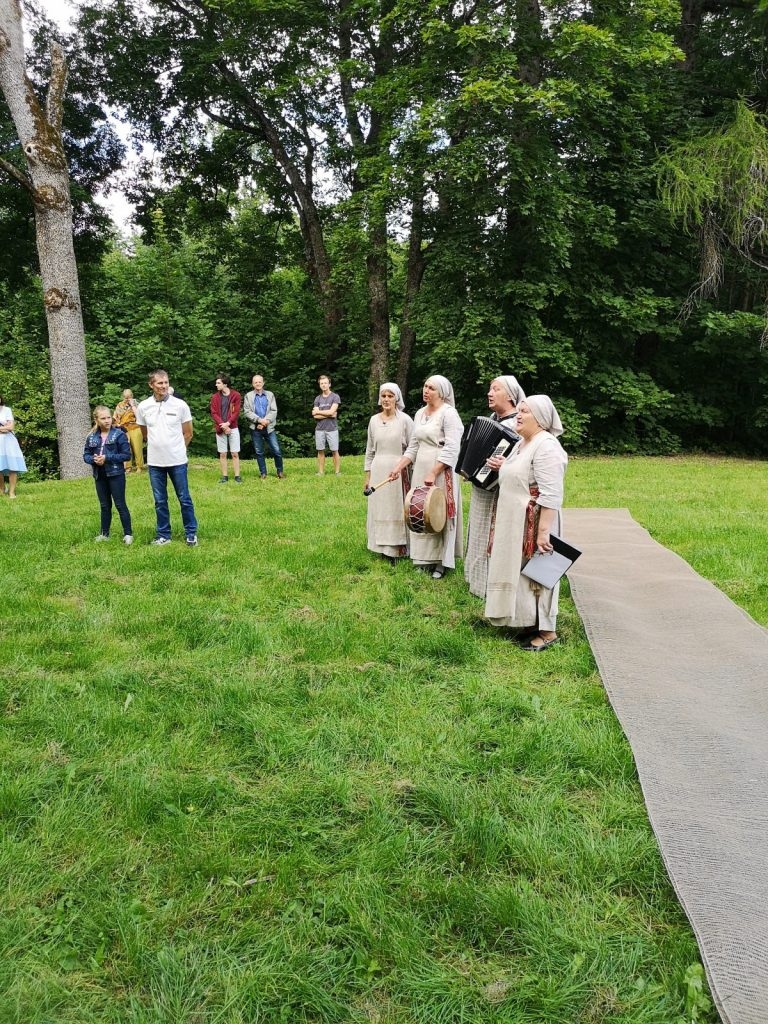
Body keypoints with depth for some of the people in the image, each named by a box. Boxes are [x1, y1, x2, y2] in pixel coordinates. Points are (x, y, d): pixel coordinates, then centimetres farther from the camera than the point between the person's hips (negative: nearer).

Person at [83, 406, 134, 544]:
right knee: (104, 506, 14)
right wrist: (93, 459, -13)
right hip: (99, 476, 5)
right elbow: (86, 455, 9)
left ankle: (128, 534, 7)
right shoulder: (91, 437, 5)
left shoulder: (119, 434, -9)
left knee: (120, 505, 0)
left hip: (116, 475, -4)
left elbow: (126, 455, -12)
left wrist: (107, 458, -18)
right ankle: (104, 534, 23)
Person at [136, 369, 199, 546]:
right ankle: (163, 535, 20)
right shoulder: (143, 407, 0)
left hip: (177, 461, -2)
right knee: (160, 501, 10)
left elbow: (188, 433, 4)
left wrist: (176, 450, 10)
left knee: (184, 498, 5)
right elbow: (145, 434, 14)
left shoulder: (180, 405, -6)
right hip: (155, 462, 2)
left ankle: (191, 533, 17)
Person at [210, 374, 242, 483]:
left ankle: (237, 476, 5)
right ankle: (224, 476, 10)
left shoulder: (235, 395, -2)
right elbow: (214, 413, -1)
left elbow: (236, 412, -5)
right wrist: (223, 426, -12)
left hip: (233, 428, -2)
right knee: (222, 454, 5)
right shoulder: (215, 396, 3)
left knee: (235, 454, 1)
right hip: (220, 429, 2)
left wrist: (228, 423, -16)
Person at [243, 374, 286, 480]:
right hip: (255, 428, 0)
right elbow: (247, 412, -4)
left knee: (276, 450, -5)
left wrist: (266, 421, -12)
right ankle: (263, 474, 13)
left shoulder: (270, 395, 10)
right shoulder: (248, 396, 7)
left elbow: (274, 411, 2)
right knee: (259, 452, 4)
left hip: (269, 427, 0)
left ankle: (280, 472, 9)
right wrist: (259, 420, -15)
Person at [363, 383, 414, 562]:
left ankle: (399, 550, 8)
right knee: (379, 510, 8)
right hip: (378, 471, 4)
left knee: (397, 509, -1)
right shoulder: (374, 420, 8)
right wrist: (367, 476, 12)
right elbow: (370, 450, 14)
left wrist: (414, 475, -7)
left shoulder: (405, 420, -5)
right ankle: (383, 547, 18)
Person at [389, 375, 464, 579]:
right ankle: (426, 559, 20)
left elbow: (451, 449, -18)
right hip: (420, 470, 7)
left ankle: (442, 562, 9)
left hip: (441, 472, -7)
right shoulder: (419, 414, 12)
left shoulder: (448, 413, -11)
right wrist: (399, 467, 4)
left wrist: (433, 473, -21)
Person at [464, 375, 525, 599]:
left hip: (500, 493, -9)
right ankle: (480, 580, 30)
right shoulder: (491, 419, 12)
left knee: (495, 539, -2)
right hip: (482, 489, 9)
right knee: (482, 537, 17)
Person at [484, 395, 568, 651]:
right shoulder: (522, 443, 12)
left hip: (533, 525, -10)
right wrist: (503, 467, 8)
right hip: (514, 524, 10)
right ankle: (530, 622, 25)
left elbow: (551, 495, -24)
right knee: (518, 572, 14)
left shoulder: (546, 446, -19)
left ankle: (546, 631, 9)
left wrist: (544, 531, -27)